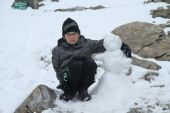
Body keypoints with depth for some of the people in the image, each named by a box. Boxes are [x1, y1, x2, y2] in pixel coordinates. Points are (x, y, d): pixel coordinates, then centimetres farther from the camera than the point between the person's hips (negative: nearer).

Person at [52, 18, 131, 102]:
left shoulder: (87, 44, 13)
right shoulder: (58, 50, 11)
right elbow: (57, 69, 9)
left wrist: (122, 45, -5)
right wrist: (63, 78, -11)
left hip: (84, 81, 2)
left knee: (90, 63, -29)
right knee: (75, 65, -33)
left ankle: (83, 90, -5)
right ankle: (69, 92, -7)